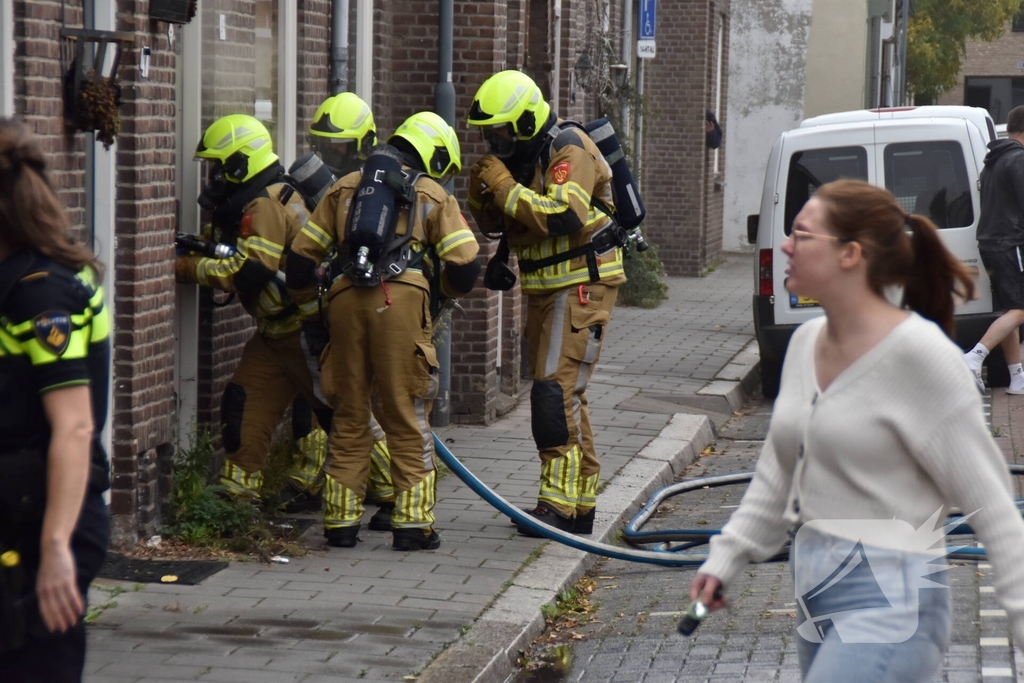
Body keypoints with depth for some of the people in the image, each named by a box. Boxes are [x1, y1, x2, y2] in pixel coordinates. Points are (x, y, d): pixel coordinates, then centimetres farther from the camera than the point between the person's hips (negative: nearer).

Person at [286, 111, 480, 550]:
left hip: (345, 300, 3)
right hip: (400, 299, -3)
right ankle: (412, 524, 0)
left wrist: (304, 301, 39)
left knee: (349, 415, 12)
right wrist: (442, 286, 27)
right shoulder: (433, 194, 15)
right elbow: (465, 266, 6)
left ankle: (341, 522, 12)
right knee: (407, 418, 2)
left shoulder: (345, 188, 25)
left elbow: (302, 254, 23)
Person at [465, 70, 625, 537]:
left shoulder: (570, 152, -16)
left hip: (582, 286, -10)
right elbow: (492, 224, 16)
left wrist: (507, 187, -25)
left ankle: (561, 502, -17)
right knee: (558, 393, 11)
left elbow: (564, 217, -31)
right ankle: (581, 501, 18)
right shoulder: (520, 155, 11)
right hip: (544, 287, 10)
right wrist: (481, 190, -4)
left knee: (557, 390, -17)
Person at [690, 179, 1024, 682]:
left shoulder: (917, 353, -14)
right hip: (817, 598, 8)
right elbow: (778, 474, 22)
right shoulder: (807, 342, 9)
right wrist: (725, 559, 19)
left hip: (888, 606, -8)